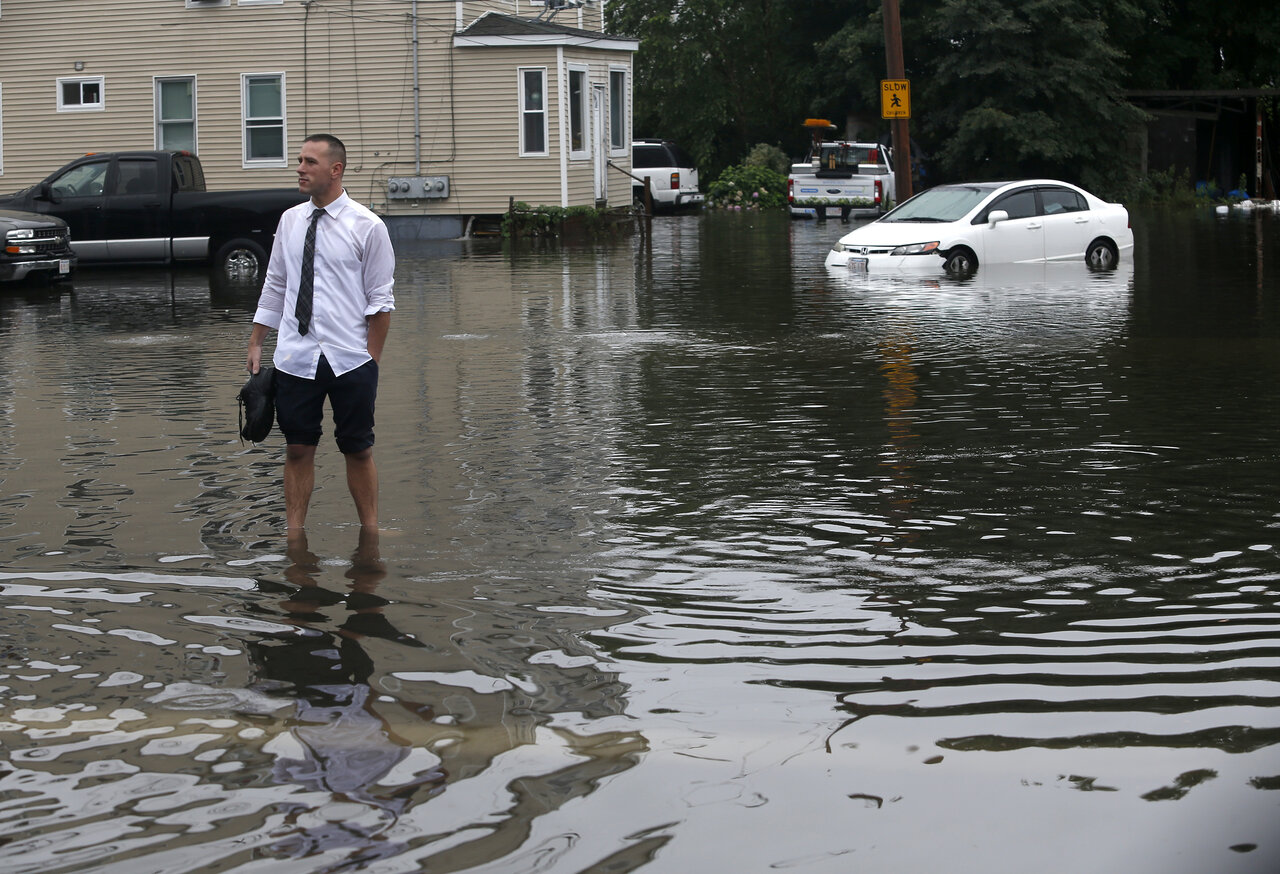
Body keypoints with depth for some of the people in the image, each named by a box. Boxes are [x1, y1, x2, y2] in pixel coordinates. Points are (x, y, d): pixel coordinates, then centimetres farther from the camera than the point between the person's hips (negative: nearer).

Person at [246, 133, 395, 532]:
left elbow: (381, 300, -4)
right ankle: (293, 534, 12)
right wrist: (256, 345, 10)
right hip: (294, 360, 3)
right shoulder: (290, 221, 7)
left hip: (350, 362, -3)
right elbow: (274, 287, 14)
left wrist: (371, 361, -9)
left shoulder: (367, 226, -5)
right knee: (297, 450, 6)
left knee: (358, 451, 7)